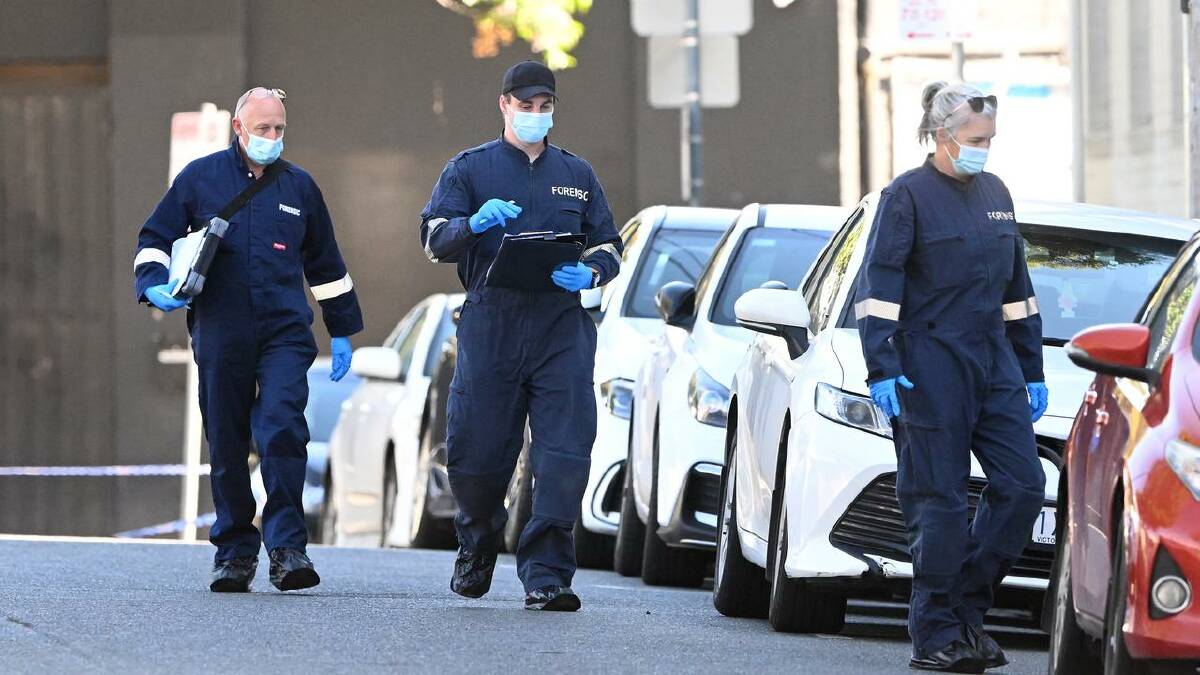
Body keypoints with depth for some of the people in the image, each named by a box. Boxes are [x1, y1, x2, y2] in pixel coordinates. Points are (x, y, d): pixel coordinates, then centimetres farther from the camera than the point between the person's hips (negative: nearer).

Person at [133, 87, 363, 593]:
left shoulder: (298, 186, 14)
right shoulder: (200, 179, 7)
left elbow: (326, 265, 23)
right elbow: (155, 238, 10)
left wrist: (342, 331, 23)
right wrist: (155, 284, -10)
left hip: (285, 333, 0)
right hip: (220, 336, 0)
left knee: (283, 429, -18)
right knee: (227, 445, 4)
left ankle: (287, 548, -19)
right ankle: (235, 551, 13)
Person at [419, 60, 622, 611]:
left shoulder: (576, 175, 20)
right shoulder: (470, 169, 12)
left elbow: (609, 246, 21)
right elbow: (434, 238, 2)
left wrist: (590, 273, -3)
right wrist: (474, 223, -20)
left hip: (562, 330, 1)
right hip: (489, 326, -1)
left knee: (564, 455, -12)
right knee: (476, 449, 0)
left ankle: (545, 574, -12)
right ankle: (478, 543, 29)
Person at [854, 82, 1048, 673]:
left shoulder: (994, 194, 14)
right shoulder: (908, 197, -4)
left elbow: (1016, 288, 21)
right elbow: (879, 289, -9)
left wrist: (1032, 373, 20)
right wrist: (882, 370, -17)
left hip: (993, 361, 6)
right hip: (930, 368, -6)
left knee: (1022, 486, -3)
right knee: (938, 501, -5)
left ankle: (967, 606, 9)